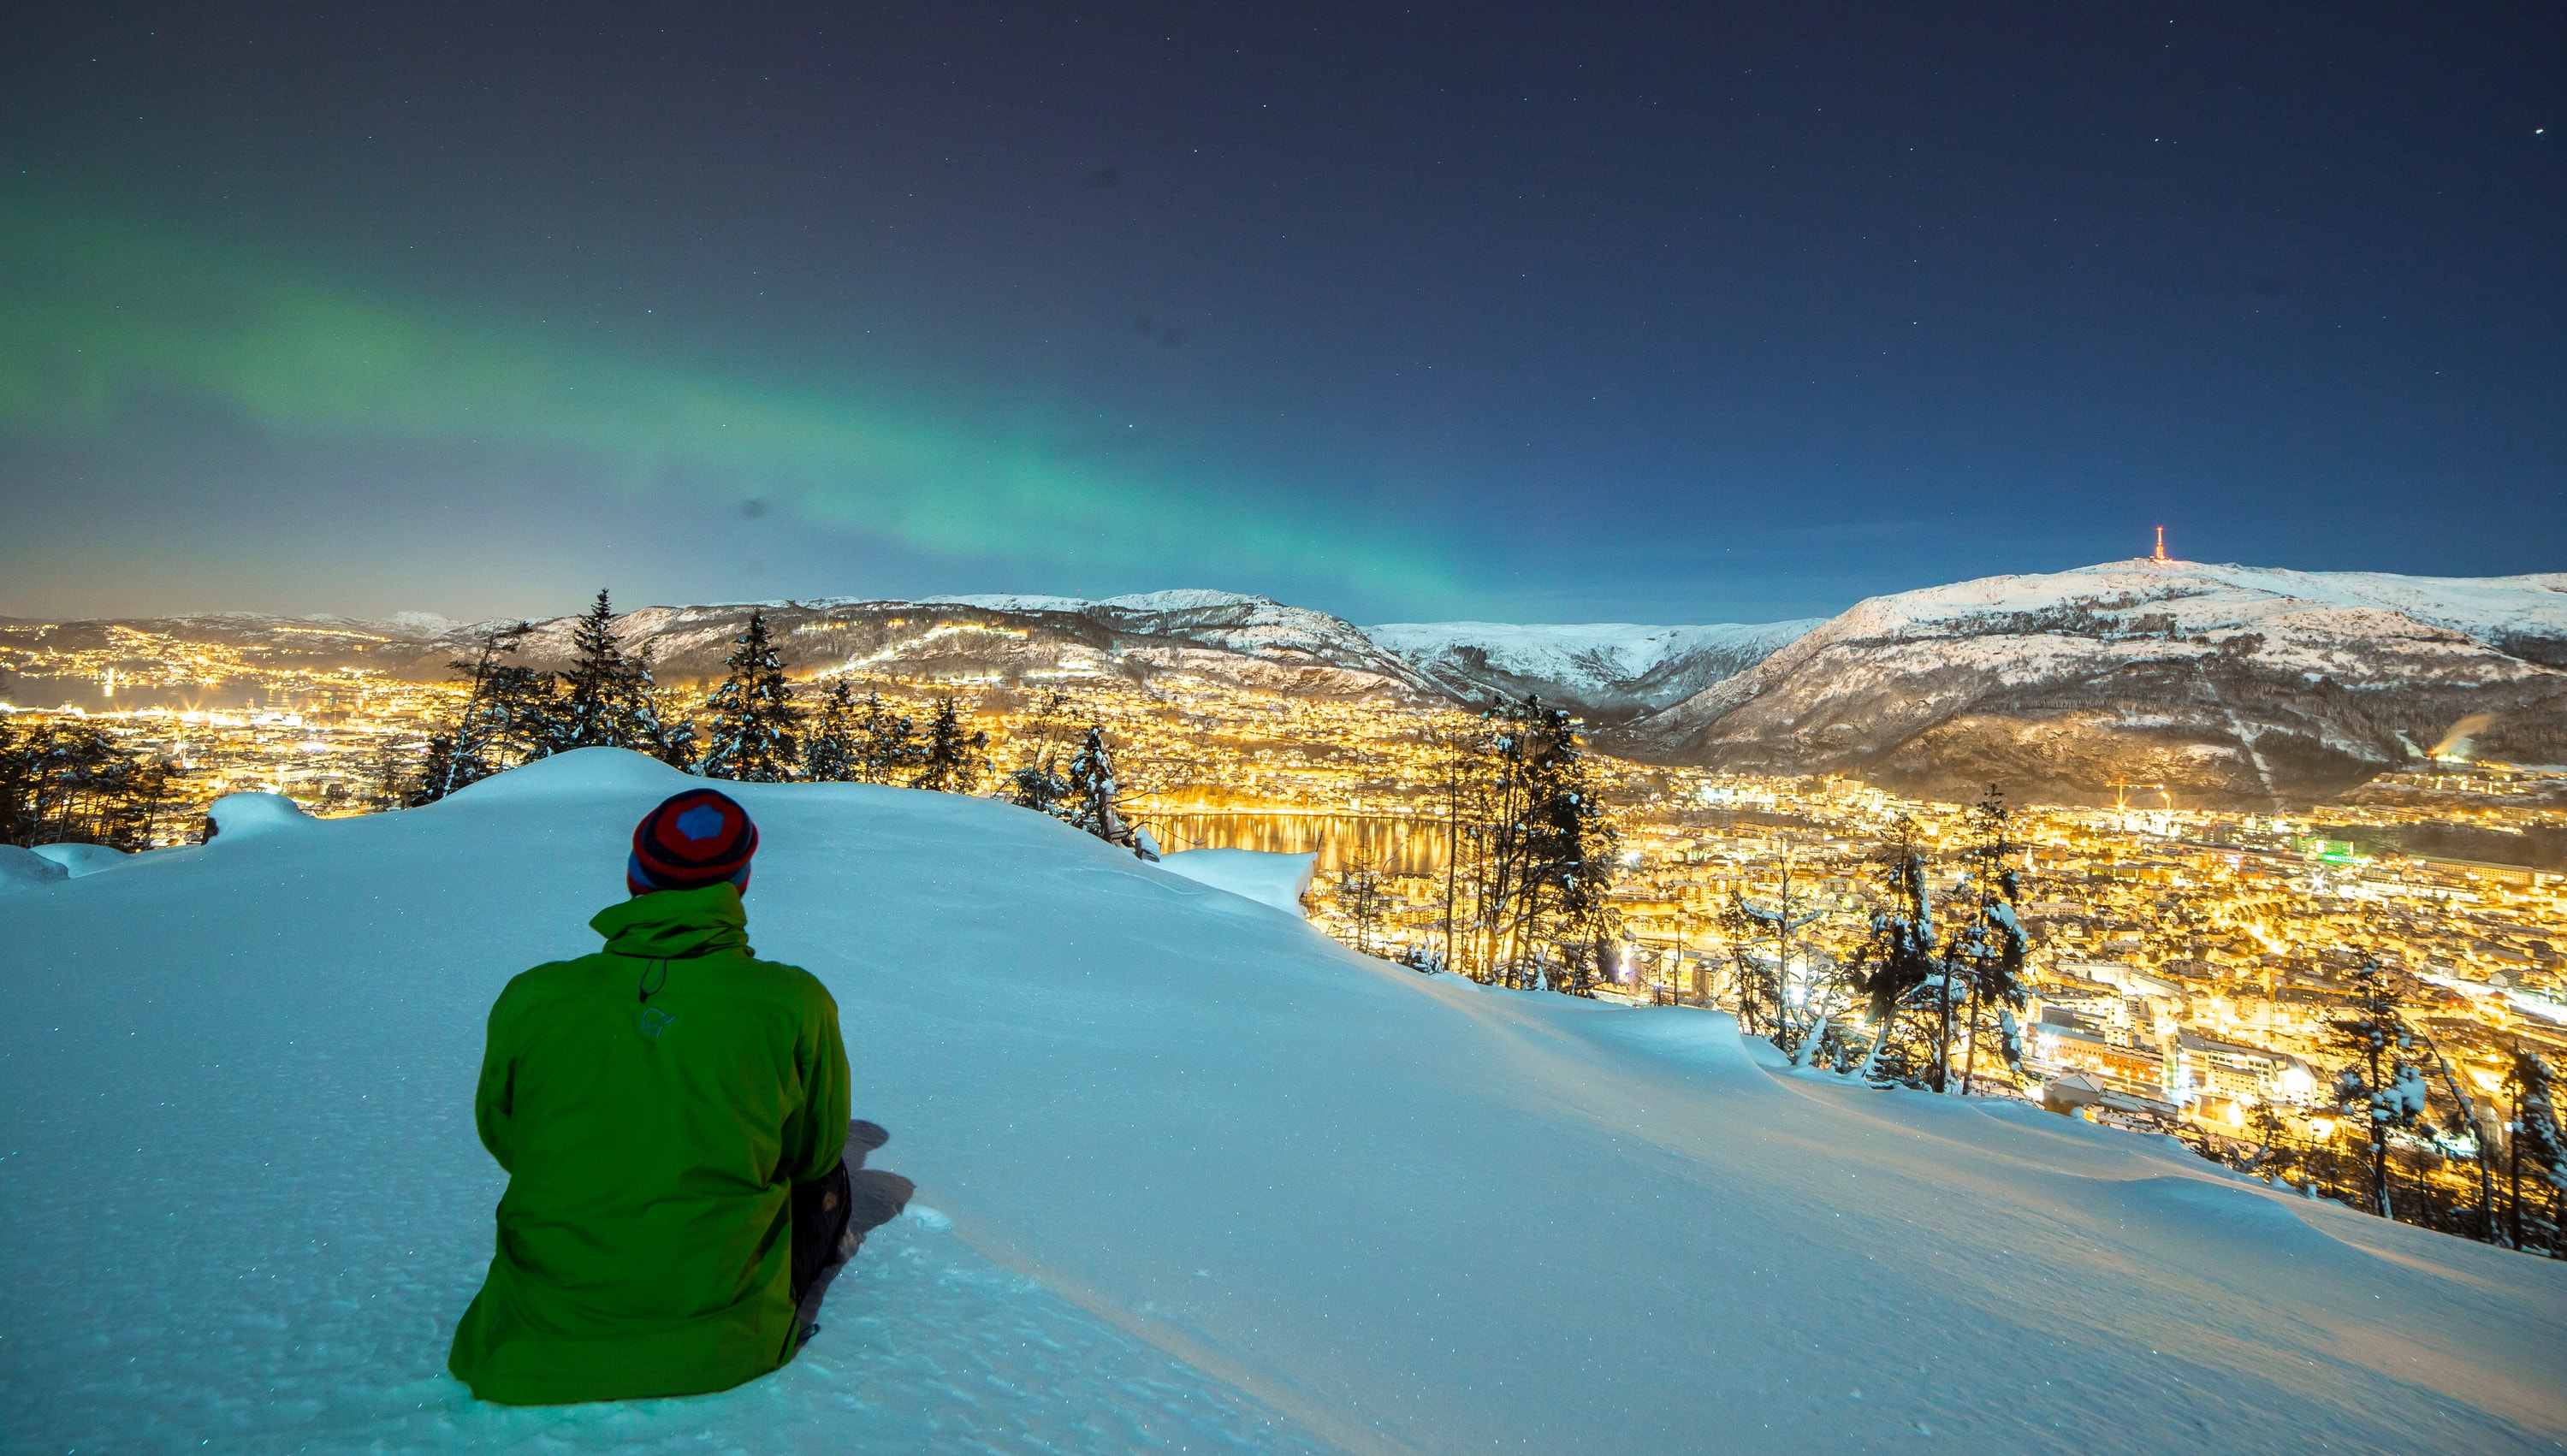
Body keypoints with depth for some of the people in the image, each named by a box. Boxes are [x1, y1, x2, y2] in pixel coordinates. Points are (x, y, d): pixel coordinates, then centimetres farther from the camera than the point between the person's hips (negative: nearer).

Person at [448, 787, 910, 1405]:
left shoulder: (530, 1000, -11)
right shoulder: (795, 1004, -15)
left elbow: (501, 1138, 7)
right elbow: (814, 1152, 0)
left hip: (544, 1348, 3)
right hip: (724, 1344, -2)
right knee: (825, 1181, 26)